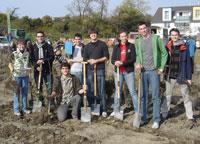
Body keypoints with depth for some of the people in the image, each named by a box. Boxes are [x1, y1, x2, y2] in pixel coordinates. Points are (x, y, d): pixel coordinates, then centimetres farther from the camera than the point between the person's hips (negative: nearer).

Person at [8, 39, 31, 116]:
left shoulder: (27, 53, 3)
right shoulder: (14, 54, -5)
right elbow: (10, 63, -3)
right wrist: (12, 69, -22)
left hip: (25, 75, 3)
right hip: (17, 76, -3)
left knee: (25, 92, 11)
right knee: (17, 93, 3)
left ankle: (24, 108, 24)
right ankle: (16, 110, 12)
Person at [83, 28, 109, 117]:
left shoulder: (102, 44, 6)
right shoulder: (87, 46, 15)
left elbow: (106, 57, 1)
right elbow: (84, 58, 13)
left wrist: (97, 60, -12)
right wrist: (89, 60, -9)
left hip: (100, 69, -3)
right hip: (90, 70, 3)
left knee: (101, 90, -4)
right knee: (90, 90, 2)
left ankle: (103, 110, 0)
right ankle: (92, 108, 11)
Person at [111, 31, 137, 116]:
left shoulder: (131, 46, -1)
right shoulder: (116, 47, 8)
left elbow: (133, 59, -10)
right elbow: (112, 59, 4)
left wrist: (122, 63, -21)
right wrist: (115, 63, -20)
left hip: (129, 71, -3)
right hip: (118, 72, 3)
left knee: (132, 91, -3)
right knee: (117, 91, 12)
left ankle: (137, 110, 2)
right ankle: (116, 110, 22)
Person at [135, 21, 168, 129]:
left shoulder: (156, 38, -3)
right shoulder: (138, 41, 9)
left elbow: (164, 53, 0)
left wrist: (162, 67, -5)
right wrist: (137, 63, -6)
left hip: (154, 71, -4)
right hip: (143, 71, 4)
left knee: (155, 96, 1)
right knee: (143, 96, 10)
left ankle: (156, 120, 8)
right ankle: (143, 118, 20)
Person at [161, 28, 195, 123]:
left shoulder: (184, 48, -3)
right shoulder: (167, 48, 1)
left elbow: (188, 63, -2)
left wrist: (189, 77, -5)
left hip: (182, 76, -2)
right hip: (170, 76, 2)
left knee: (186, 96, 5)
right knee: (167, 96, 12)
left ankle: (190, 116, 12)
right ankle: (164, 114, 20)